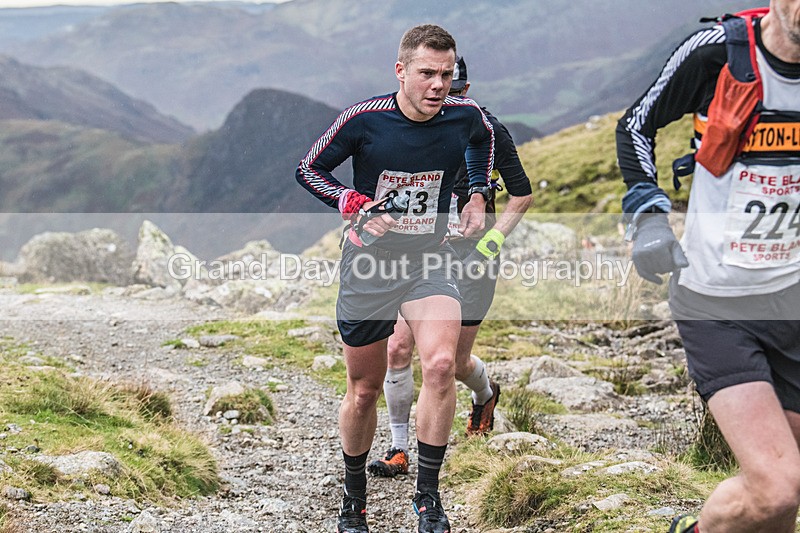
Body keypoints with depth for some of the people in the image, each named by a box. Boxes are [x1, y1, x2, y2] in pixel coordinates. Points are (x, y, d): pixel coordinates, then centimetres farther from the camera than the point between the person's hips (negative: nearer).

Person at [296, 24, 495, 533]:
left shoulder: (465, 116, -8)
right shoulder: (364, 119, -16)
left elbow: (484, 137, 18)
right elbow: (309, 170, -2)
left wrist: (477, 196, 9)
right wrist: (357, 205, -16)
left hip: (431, 261, 1)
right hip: (370, 261, -1)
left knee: (440, 364, -24)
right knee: (364, 390, 8)